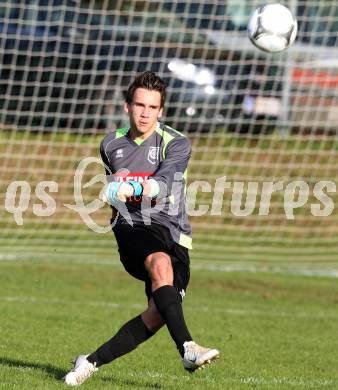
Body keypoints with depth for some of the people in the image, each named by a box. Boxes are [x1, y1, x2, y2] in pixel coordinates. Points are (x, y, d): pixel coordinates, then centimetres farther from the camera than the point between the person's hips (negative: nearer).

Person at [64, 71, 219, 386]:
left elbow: (164, 181, -22)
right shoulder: (111, 145, 12)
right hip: (132, 230, 0)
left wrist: (136, 189, -40)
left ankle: (93, 361, 2)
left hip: (172, 234, 0)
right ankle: (187, 349, -48)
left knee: (158, 313, -17)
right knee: (161, 264, -35)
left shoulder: (176, 144, -1)